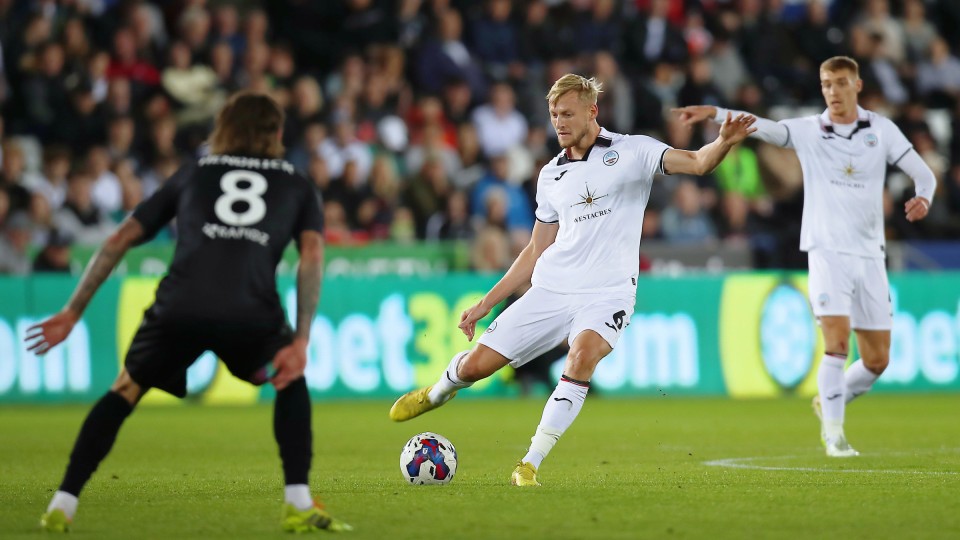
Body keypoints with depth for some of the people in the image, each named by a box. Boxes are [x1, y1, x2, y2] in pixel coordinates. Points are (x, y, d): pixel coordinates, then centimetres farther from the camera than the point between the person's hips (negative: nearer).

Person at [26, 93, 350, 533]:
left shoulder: (193, 173, 29)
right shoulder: (296, 185, 26)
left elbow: (119, 240, 24)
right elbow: (312, 254, 8)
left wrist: (73, 312, 27)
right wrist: (301, 340, 2)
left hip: (179, 308, 1)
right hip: (250, 314, -1)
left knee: (124, 393, 23)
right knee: (292, 383, 27)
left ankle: (62, 506, 14)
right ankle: (298, 505, 14)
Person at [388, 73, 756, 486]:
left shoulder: (631, 152, 1)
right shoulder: (551, 175, 14)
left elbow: (695, 162, -12)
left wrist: (723, 142, -35)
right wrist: (486, 304, 17)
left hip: (606, 293, -4)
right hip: (550, 289, 4)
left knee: (583, 355, -34)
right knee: (476, 364, 1)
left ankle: (529, 466, -27)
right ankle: (438, 392, 39)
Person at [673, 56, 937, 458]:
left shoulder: (881, 130, 5)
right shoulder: (807, 131, 0)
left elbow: (923, 173, 7)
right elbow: (761, 127, -15)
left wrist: (923, 198, -17)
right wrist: (714, 112, -32)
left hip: (870, 255, 3)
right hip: (827, 251, -3)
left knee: (877, 360, 5)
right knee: (837, 340, -19)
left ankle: (828, 404, 31)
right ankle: (834, 433, -8)